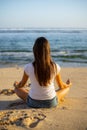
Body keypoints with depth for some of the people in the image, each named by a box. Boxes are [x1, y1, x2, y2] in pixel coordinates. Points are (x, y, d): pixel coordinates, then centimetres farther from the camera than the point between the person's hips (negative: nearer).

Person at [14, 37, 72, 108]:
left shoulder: (28, 67, -16)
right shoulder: (55, 67, -15)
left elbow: (21, 85, 3)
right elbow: (61, 86, 3)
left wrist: (16, 85, 28)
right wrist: (68, 84, 28)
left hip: (33, 103, 0)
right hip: (51, 103, 1)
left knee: (17, 89, 26)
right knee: (66, 88, 26)